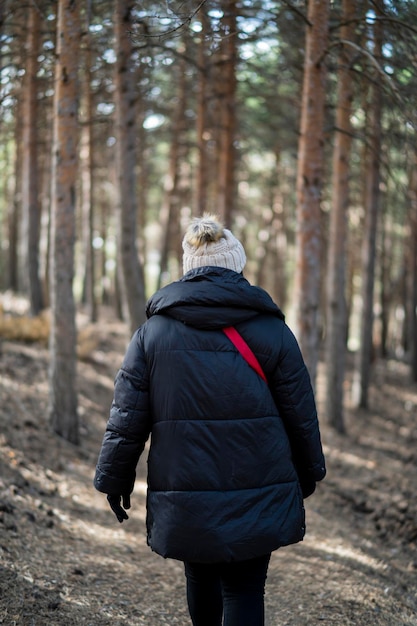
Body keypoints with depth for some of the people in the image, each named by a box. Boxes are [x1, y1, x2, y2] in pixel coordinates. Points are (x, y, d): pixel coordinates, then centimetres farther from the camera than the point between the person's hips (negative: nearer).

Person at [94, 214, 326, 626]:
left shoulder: (153, 331, 1)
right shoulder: (271, 330, -2)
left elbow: (127, 415, 0)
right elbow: (300, 414, 4)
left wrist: (114, 477, 11)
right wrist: (308, 472, 18)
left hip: (184, 495, 2)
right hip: (257, 494, -1)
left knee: (200, 575, 22)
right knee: (244, 591, 4)